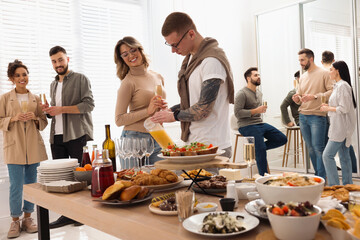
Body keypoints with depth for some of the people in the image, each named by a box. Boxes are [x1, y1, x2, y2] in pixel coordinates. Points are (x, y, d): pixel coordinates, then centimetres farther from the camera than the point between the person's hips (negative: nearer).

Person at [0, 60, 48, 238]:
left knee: (31, 184, 8)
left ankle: (28, 218, 22)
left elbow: (44, 122, 13)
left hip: (34, 146, 3)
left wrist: (35, 118, -7)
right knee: (16, 186, -4)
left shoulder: (36, 99, 11)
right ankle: (15, 221, 12)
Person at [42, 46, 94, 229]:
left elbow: (89, 104, -11)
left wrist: (62, 109, -15)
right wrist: (48, 110, 5)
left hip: (76, 135, -7)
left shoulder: (80, 79, 0)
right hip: (57, 136, 7)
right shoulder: (53, 85, 22)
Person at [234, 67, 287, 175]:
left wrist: (262, 109, 11)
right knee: (261, 149, -23)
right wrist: (255, 111, -20)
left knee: (282, 139, -1)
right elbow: (237, 113, -19)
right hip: (247, 126, -8)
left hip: (260, 123, 9)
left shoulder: (259, 93, 17)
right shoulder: (242, 94, -11)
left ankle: (257, 149, 4)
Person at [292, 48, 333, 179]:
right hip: (303, 116, 6)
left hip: (317, 116, -6)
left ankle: (322, 178, 1)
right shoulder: (302, 77, 17)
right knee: (310, 149, 10)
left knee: (318, 148, -7)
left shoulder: (324, 73, -3)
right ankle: (318, 175, 21)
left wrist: (315, 96, -19)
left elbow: (332, 91, -11)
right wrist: (297, 99, -2)